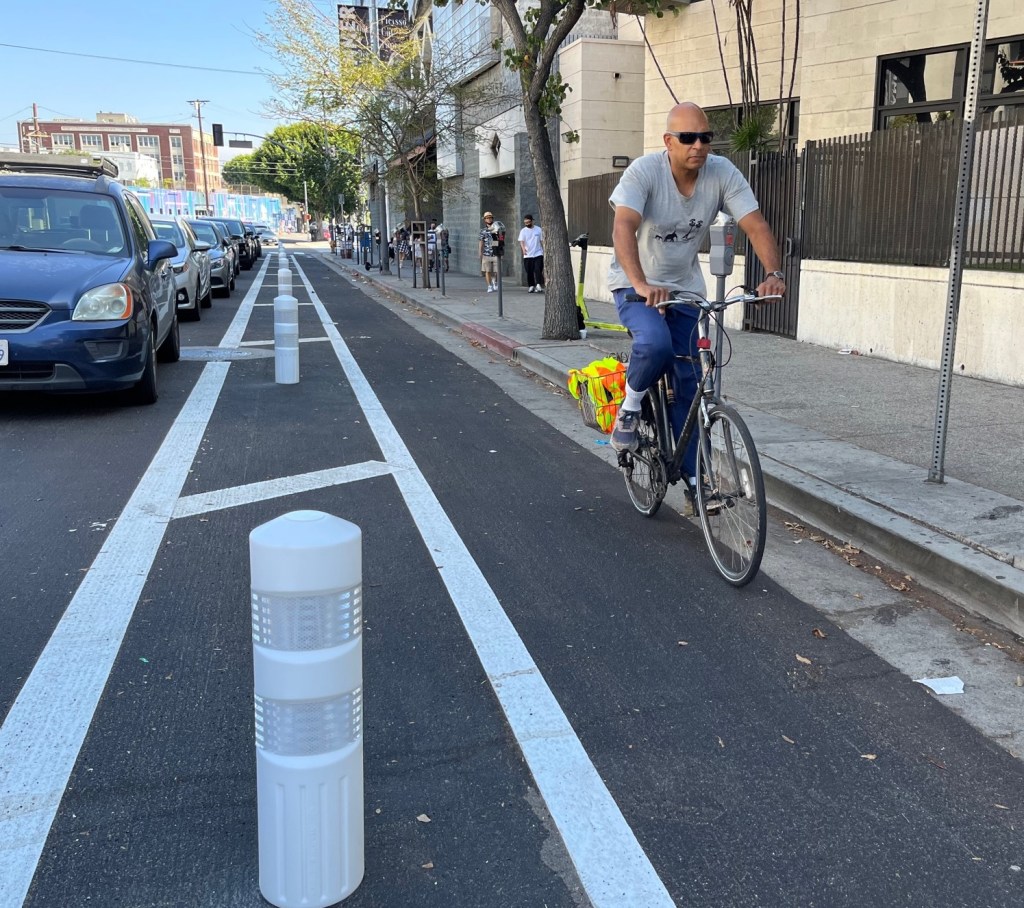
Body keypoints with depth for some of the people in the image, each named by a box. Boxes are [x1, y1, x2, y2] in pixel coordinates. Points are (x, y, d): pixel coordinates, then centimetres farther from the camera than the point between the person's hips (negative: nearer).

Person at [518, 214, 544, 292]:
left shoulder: (538, 230, 4)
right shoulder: (523, 231, 2)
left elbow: (542, 241, 10)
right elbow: (521, 241, -10)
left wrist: (544, 251, 7)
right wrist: (523, 249, -30)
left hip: (538, 254, -1)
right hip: (527, 255, 1)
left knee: (538, 270, -13)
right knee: (529, 272, 5)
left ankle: (539, 285, -16)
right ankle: (531, 286, 16)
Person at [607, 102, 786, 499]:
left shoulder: (722, 173, -11)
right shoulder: (644, 171, -22)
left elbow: (756, 226, -16)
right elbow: (623, 228, -35)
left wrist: (774, 274, -34)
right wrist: (641, 284, -50)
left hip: (685, 286, 4)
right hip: (635, 285, -4)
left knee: (690, 383, 1)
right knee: (656, 345, -34)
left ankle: (695, 481, 12)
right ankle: (630, 408, -3)